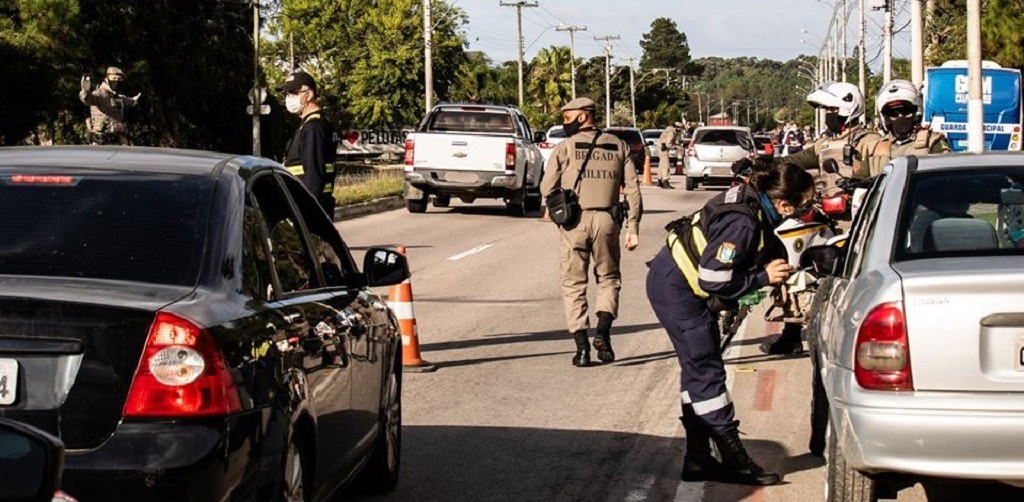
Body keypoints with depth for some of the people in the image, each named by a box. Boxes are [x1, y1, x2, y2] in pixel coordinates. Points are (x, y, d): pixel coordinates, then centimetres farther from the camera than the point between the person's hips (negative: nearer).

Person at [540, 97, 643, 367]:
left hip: (574, 222, -2)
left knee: (574, 284, 8)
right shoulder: (618, 146, 10)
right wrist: (633, 228, 6)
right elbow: (632, 189, 5)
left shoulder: (565, 147, 1)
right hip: (606, 221, 2)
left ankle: (581, 346, 2)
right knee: (608, 278, 18)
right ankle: (603, 330, -3)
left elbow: (547, 188, -1)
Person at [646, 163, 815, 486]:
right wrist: (764, 277, -20)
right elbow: (713, 280, -29)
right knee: (707, 373, -7)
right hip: (676, 288, -10)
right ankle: (734, 461, -3)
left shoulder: (755, 202, -4)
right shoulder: (743, 223, -30)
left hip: (679, 283, 10)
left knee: (698, 372, 13)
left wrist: (773, 267, -5)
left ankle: (698, 461, 19)